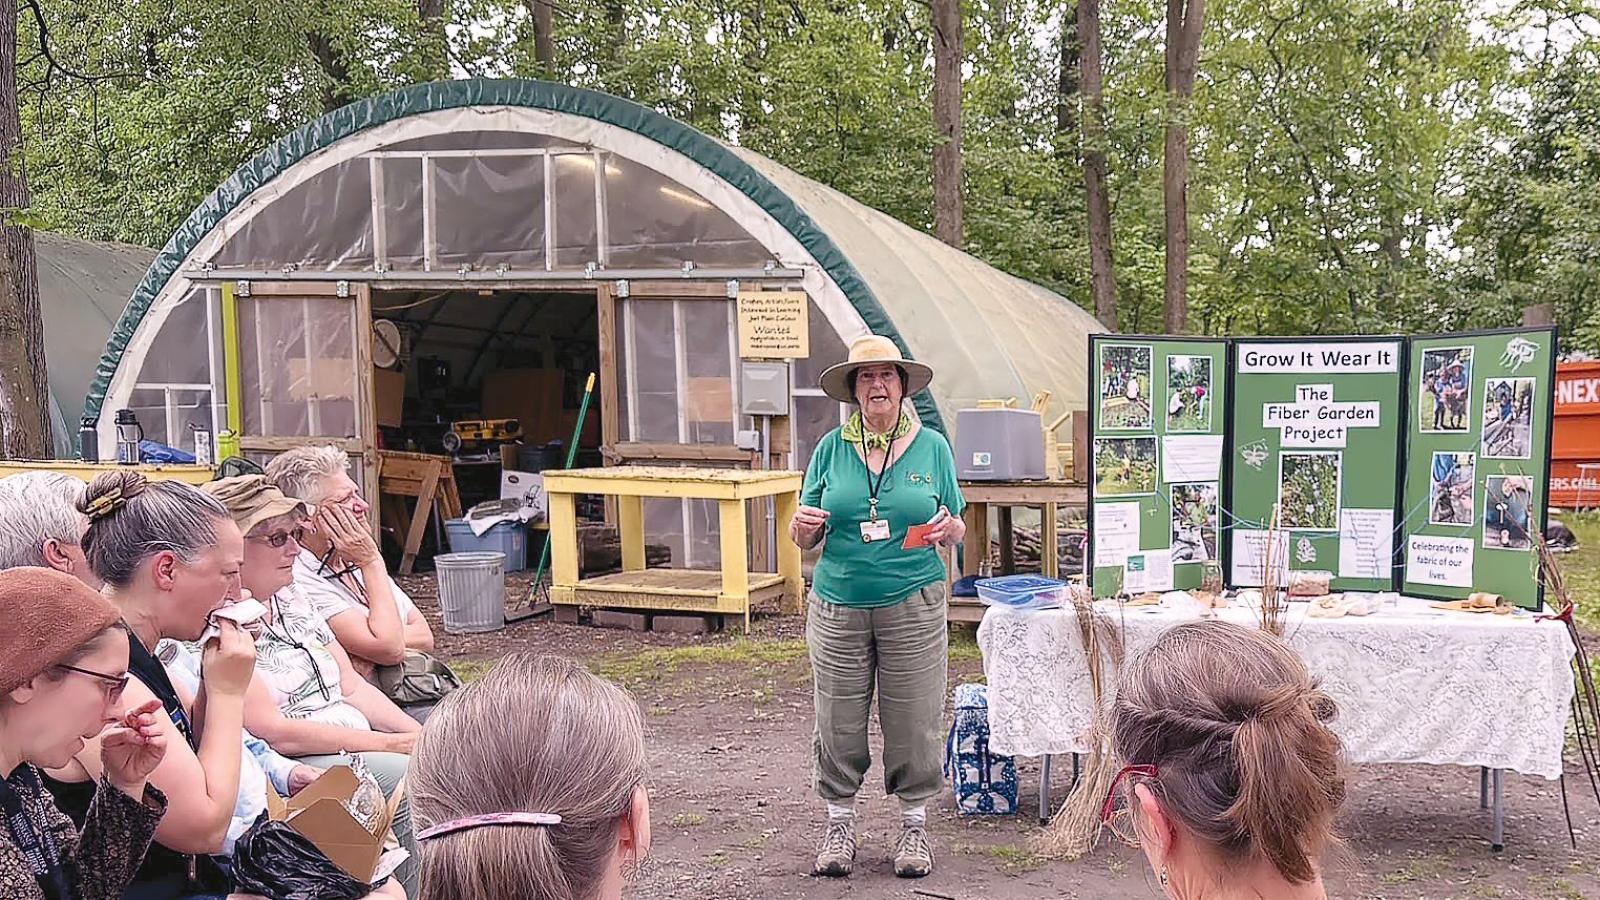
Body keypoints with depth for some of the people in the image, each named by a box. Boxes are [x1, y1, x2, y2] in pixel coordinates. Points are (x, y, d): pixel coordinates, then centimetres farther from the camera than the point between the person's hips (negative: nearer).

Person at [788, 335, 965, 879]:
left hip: (913, 605, -1)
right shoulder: (831, 448, 6)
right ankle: (839, 824, 22)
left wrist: (946, 528, -12)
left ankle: (914, 825, 21)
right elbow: (805, 538, 11)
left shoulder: (932, 446, 5)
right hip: (838, 605, 1)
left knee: (914, 722, 4)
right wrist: (804, 526, -12)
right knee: (839, 722, 5)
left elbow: (956, 529, 11)